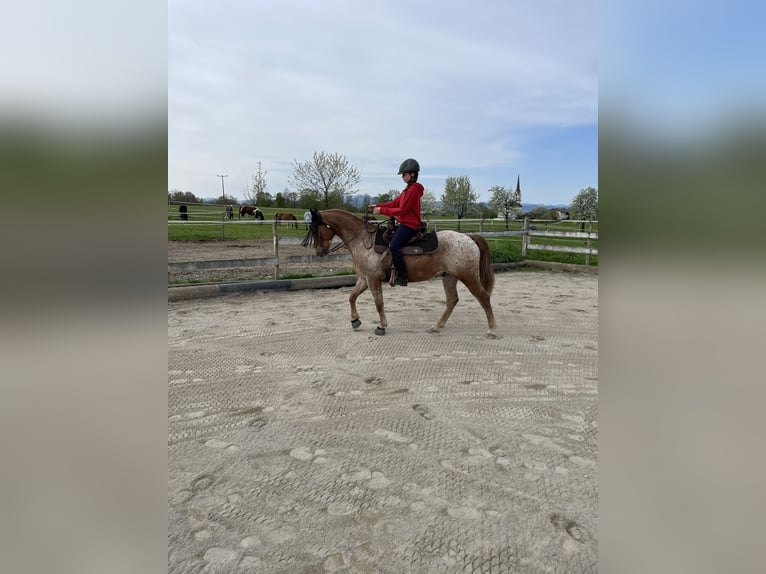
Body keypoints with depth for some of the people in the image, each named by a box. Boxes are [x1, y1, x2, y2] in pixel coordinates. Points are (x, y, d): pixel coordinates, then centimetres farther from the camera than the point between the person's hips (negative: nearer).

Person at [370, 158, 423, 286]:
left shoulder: (413, 190, -15)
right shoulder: (409, 189, 18)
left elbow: (401, 210, -18)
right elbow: (395, 203, 17)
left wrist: (382, 210, -14)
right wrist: (378, 206, 6)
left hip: (409, 225, -11)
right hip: (405, 224, 11)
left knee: (393, 246, -24)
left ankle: (402, 277, -20)